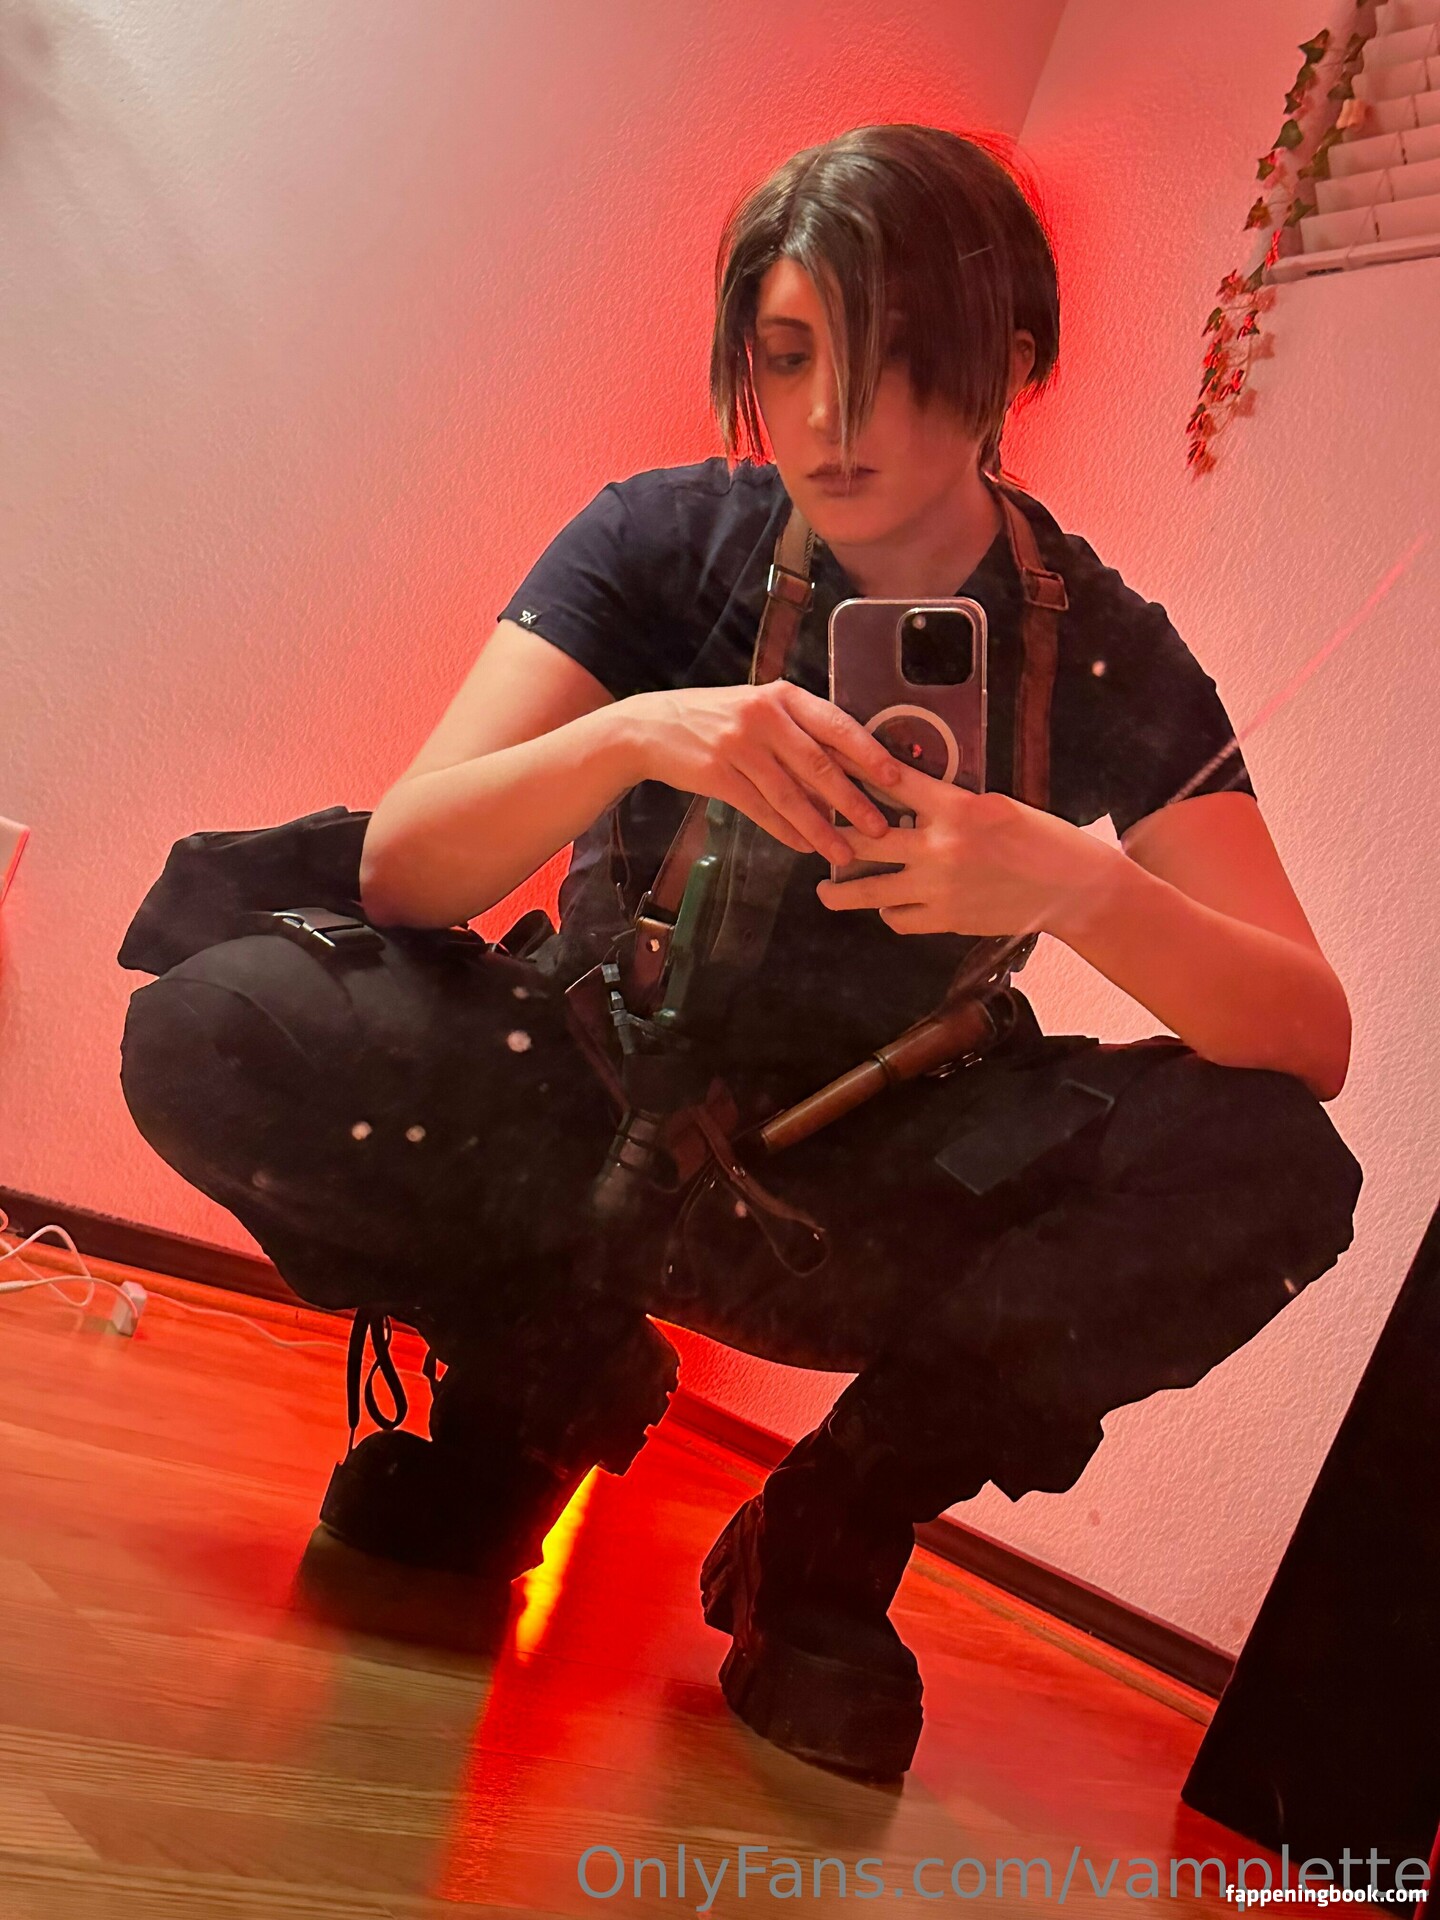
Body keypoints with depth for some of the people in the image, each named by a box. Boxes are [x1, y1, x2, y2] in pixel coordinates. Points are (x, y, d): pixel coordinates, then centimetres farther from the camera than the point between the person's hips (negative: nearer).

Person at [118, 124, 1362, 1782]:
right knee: (208, 1039, -24)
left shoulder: (1102, 653, -8)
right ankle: (549, 1372, 3)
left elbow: (1314, 1037, -17)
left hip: (871, 1193, 1)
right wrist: (633, 736, -36)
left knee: (1274, 1170, -26)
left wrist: (1073, 884, -37)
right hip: (593, 1107, 0)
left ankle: (835, 1523, -3)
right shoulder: (667, 542, -9)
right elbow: (400, 867, -17)